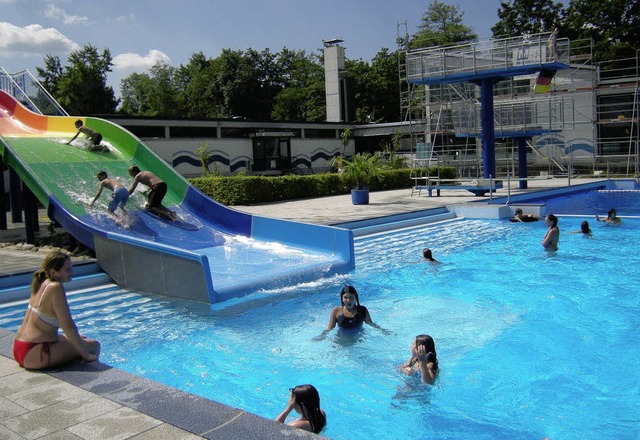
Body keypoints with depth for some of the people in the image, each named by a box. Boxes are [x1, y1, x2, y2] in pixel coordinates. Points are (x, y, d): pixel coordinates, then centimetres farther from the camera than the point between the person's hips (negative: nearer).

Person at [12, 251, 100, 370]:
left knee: (81, 339, 24)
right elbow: (68, 326, -20)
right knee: (93, 346, -5)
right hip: (34, 355, -10)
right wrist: (85, 355, -14)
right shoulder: (55, 287, -19)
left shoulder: (42, 284, 8)